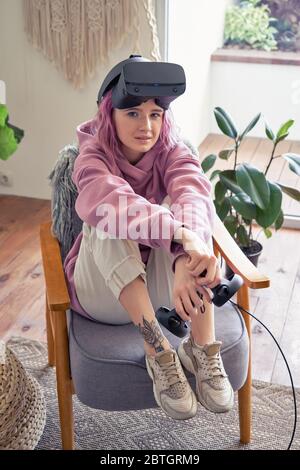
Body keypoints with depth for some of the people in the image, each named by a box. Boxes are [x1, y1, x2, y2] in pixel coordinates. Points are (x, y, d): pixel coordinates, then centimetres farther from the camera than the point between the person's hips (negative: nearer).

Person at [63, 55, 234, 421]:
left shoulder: (172, 150, -4)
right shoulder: (92, 158, -11)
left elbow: (194, 196, -29)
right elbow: (113, 201, -36)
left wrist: (187, 257, -51)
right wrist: (180, 235, -54)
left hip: (163, 284, 2)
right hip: (106, 292, -1)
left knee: (183, 209, -26)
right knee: (108, 221, -31)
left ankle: (203, 348, -29)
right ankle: (157, 351, -35)